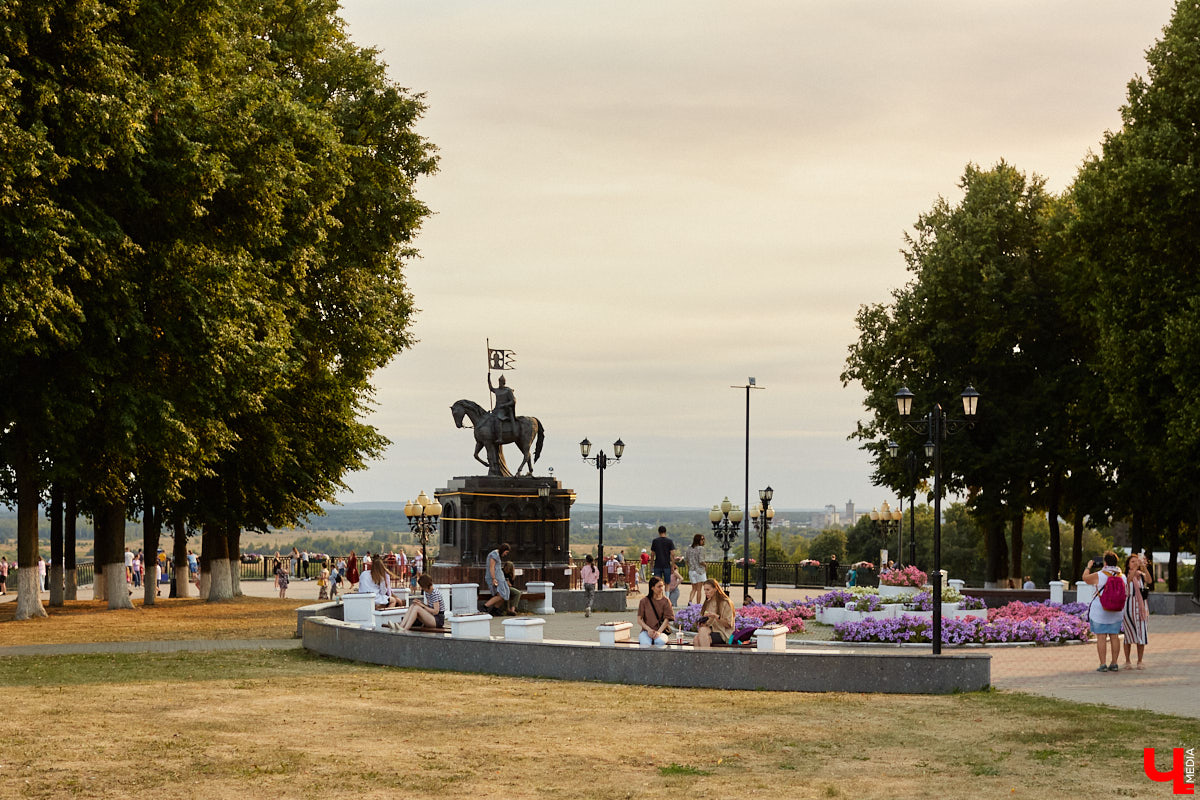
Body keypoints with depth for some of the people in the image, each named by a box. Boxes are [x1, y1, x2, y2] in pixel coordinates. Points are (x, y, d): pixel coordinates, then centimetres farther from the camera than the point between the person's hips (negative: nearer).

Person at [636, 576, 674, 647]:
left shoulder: (665, 601, 8)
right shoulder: (644, 601, 8)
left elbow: (667, 619, 0)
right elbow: (639, 620, 5)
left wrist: (659, 632, -16)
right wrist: (649, 629, -12)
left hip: (661, 631, 0)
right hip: (646, 631, 0)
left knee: (660, 641, -37)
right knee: (646, 644, -37)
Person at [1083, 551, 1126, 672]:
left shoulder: (1099, 575, -14)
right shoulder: (1122, 577, 0)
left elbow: (1085, 578, 3)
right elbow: (1126, 593, 13)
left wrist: (1088, 567, 19)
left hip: (1100, 611, -5)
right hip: (1116, 612, 5)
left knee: (1101, 637, -2)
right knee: (1114, 636, 11)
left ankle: (1102, 665, -5)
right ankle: (1114, 664, 12)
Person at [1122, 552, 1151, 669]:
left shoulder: (1142, 575, 8)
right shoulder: (1125, 576, 2)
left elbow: (1149, 580, -14)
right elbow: (1129, 580, -22)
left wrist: (1144, 567, -28)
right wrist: (1135, 568, -35)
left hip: (1141, 607, 2)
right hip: (1129, 607, -2)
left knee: (1142, 634, -3)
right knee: (1128, 634, 2)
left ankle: (1139, 662, 4)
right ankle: (1127, 662, 10)